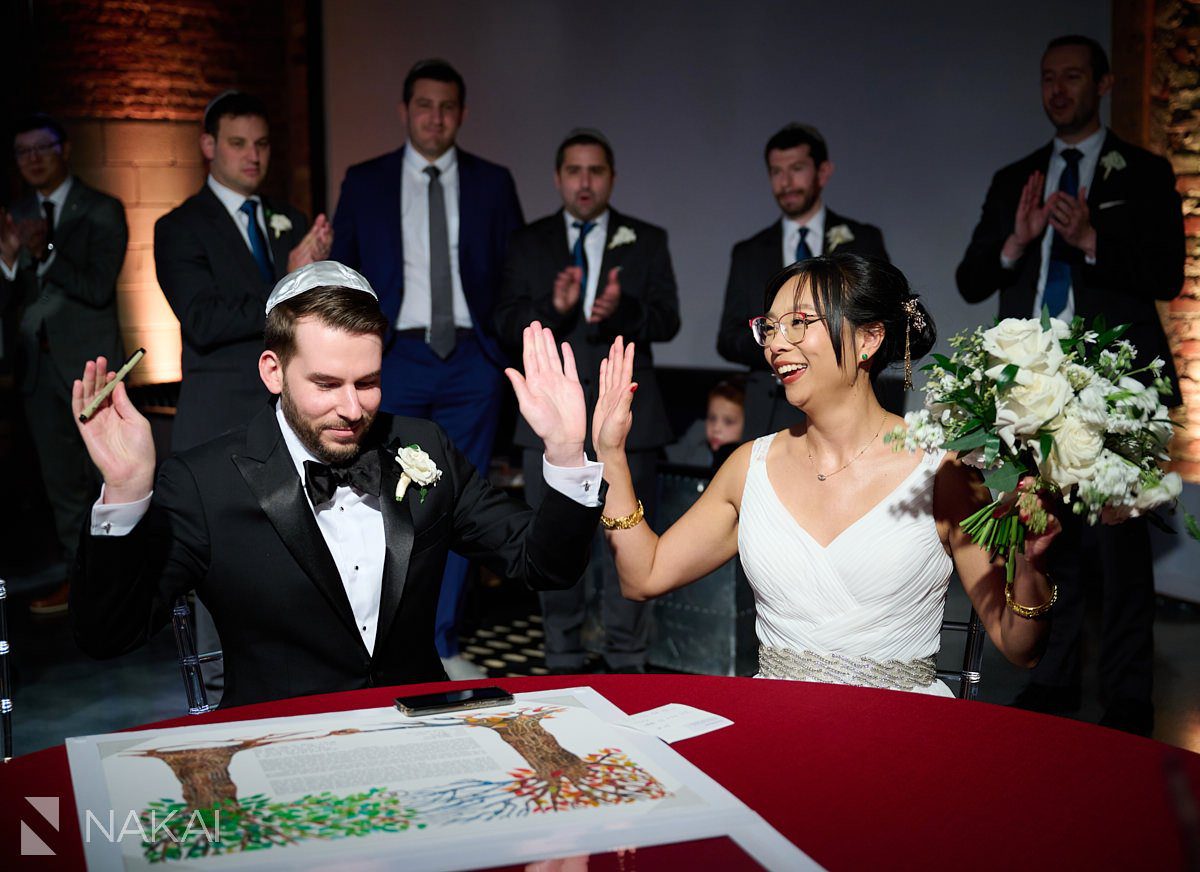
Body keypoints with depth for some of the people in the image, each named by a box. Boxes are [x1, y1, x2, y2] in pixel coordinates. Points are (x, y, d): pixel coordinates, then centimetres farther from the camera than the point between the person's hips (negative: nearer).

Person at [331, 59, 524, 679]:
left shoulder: (492, 183, 8)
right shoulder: (364, 182, 7)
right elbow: (341, 274, 8)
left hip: (471, 361, 1)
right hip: (395, 359, -1)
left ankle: (444, 645, 17)